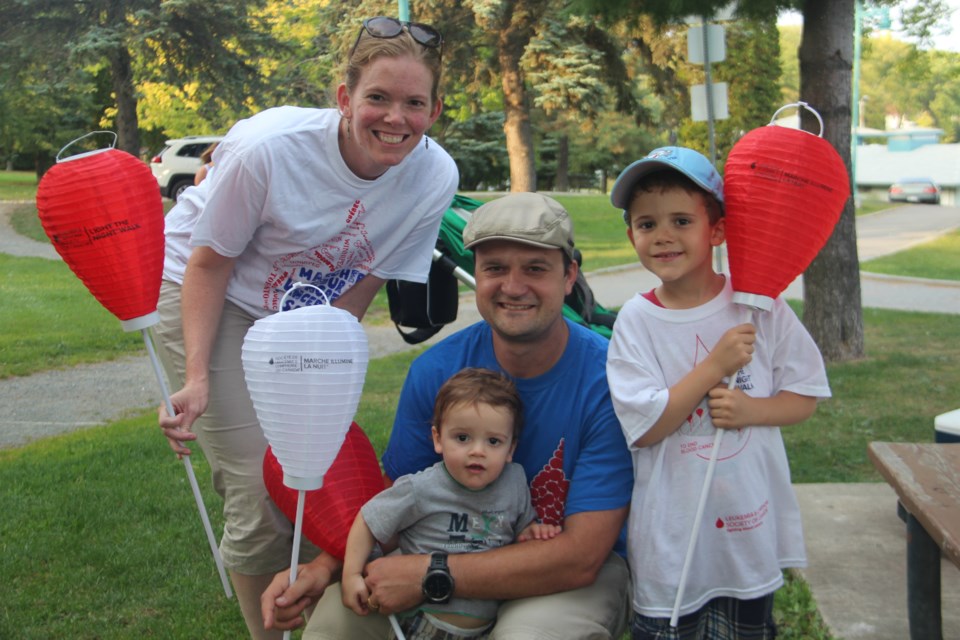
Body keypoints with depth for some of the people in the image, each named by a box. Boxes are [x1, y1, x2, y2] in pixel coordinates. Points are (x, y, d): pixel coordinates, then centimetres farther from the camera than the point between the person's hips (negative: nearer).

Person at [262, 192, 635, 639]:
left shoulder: (608, 380, -21)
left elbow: (581, 556, -23)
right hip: (462, 547, 3)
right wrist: (325, 566, -20)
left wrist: (430, 576, -28)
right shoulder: (435, 371, -8)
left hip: (582, 571, -2)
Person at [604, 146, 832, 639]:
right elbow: (643, 428, -15)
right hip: (671, 531, -1)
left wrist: (750, 409, -17)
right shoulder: (636, 321, -8)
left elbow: (807, 394, 1)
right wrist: (715, 366, -20)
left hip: (750, 521, 2)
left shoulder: (758, 305, -4)